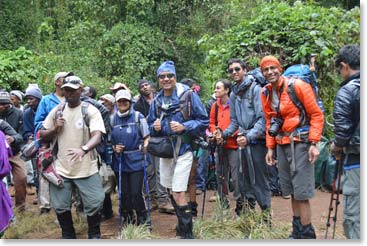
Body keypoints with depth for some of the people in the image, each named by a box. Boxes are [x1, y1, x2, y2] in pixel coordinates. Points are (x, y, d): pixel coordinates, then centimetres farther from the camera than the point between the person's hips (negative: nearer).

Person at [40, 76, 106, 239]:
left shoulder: (91, 110, -7)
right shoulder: (56, 111, 6)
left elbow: (97, 136, -20)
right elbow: (43, 135, 11)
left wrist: (83, 149, -40)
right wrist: (55, 128, -11)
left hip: (87, 169, -3)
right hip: (61, 168, 3)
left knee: (95, 204, -2)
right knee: (60, 206, 10)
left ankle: (94, 235, 23)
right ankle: (68, 236, 33)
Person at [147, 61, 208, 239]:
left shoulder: (188, 95, -8)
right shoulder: (156, 101, 7)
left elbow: (204, 121, -7)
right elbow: (151, 126, 17)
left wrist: (184, 127, -20)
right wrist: (155, 127, -6)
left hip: (183, 150, -5)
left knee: (178, 194, -10)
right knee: (173, 192, 15)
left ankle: (187, 233, 5)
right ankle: (182, 225, 36)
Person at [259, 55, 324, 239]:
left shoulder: (298, 86, -11)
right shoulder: (265, 93, 9)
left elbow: (316, 115, -10)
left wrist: (314, 143, -15)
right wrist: (270, 147, 13)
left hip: (300, 142, -6)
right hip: (281, 144, 7)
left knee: (301, 191, -6)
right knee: (291, 190, 12)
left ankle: (306, 233, 5)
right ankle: (297, 230, 23)